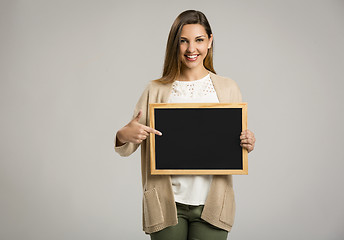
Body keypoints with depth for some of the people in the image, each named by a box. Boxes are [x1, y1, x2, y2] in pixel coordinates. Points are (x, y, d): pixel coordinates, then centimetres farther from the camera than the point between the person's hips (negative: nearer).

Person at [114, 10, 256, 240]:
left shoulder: (228, 88, 5)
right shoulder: (156, 91, 2)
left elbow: (239, 142, 12)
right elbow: (125, 149, 3)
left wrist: (249, 143, -10)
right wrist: (123, 135, -19)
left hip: (211, 204, 1)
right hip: (168, 204, 0)